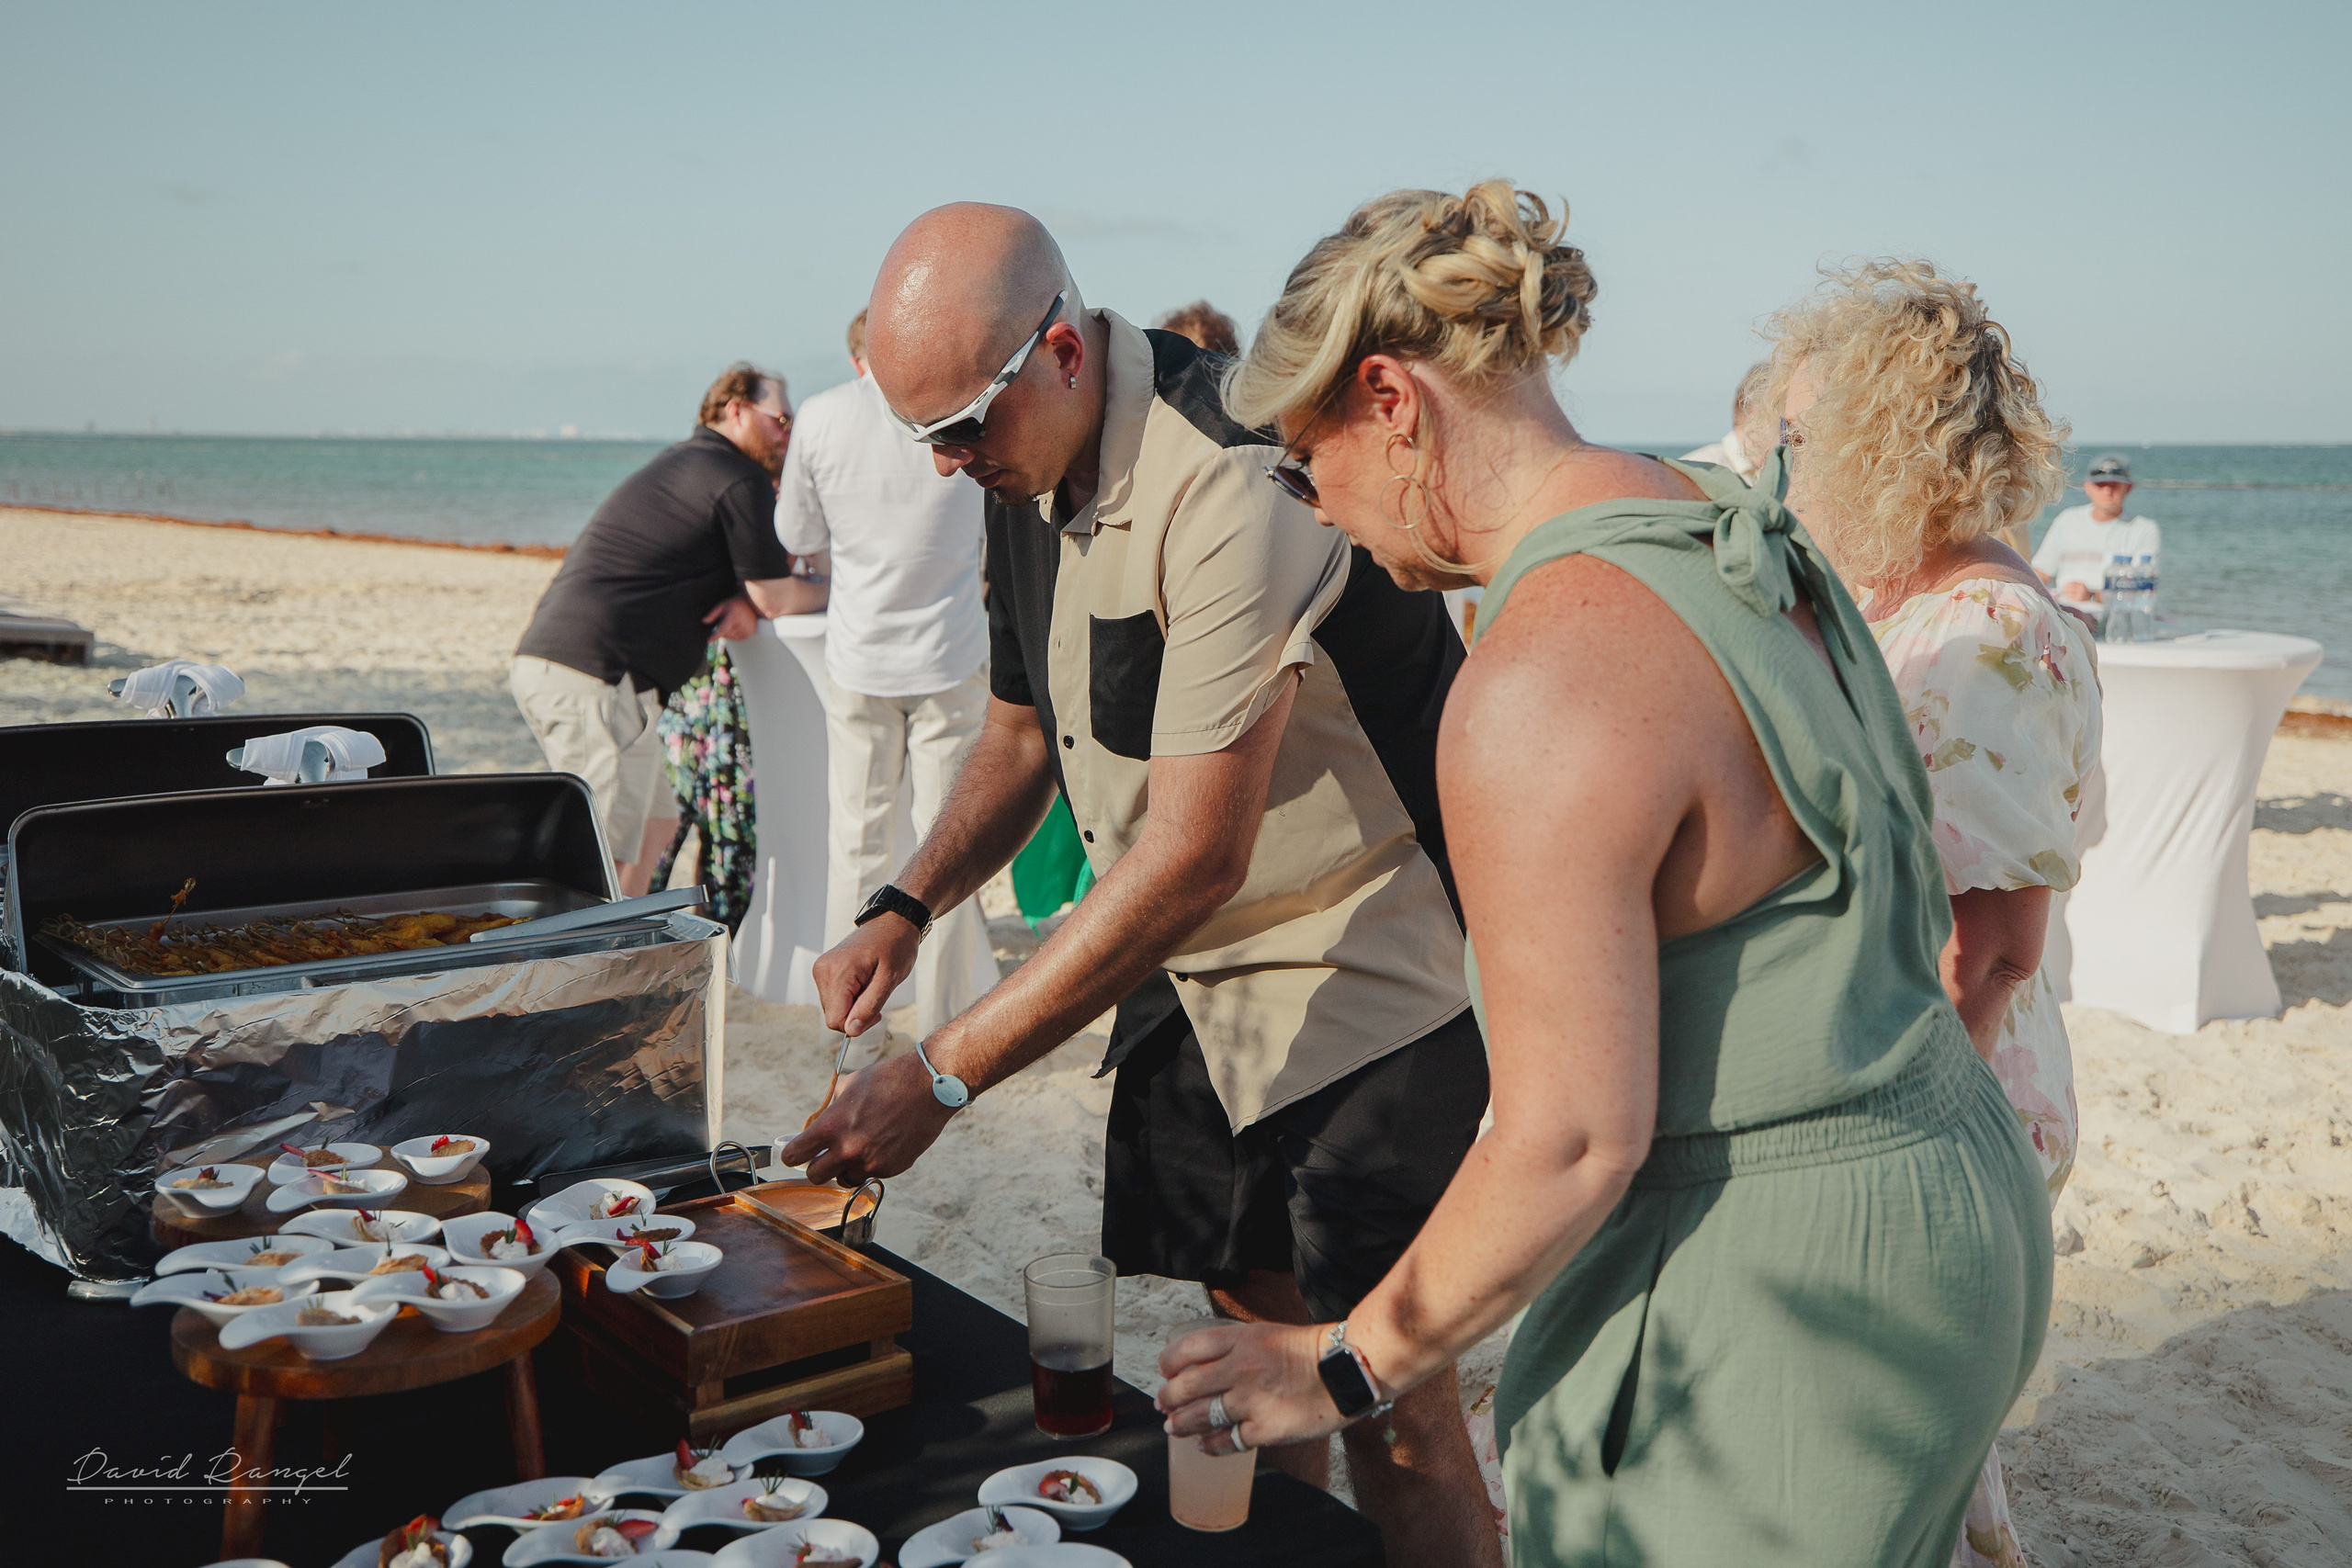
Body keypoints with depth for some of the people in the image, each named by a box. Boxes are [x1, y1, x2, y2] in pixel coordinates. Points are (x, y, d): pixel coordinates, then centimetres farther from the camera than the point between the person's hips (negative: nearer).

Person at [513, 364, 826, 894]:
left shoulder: (678, 464, 26)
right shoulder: (742, 480, -4)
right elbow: (777, 598, -3)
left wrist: (746, 602, 3)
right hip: (596, 676, -10)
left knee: (657, 825, 19)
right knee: (604, 863, -10)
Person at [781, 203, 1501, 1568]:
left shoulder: (1232, 481, -27)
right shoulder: (1028, 475, 3)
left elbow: (1195, 856, -28)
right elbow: (1025, 734, 17)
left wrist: (944, 1078, -24)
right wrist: (906, 909, -1)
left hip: (1359, 977, -7)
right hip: (1186, 981, 8)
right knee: (1252, 1332, 14)